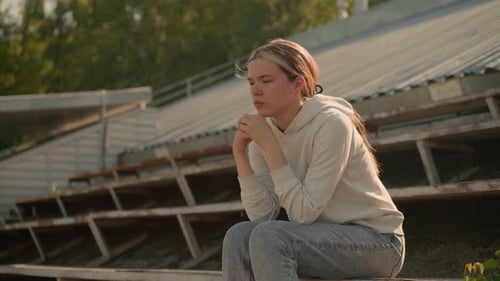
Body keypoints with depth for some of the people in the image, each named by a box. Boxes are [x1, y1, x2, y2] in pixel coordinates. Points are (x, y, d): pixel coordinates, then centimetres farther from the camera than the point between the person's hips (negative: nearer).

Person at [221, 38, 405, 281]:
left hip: (377, 240, -6)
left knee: (268, 237, -27)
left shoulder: (330, 125, -20)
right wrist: (240, 151, -16)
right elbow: (262, 215, -8)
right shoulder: (265, 130, 0)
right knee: (239, 237, -16)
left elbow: (303, 211, -23)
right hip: (327, 236, 7)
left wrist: (269, 144, -24)